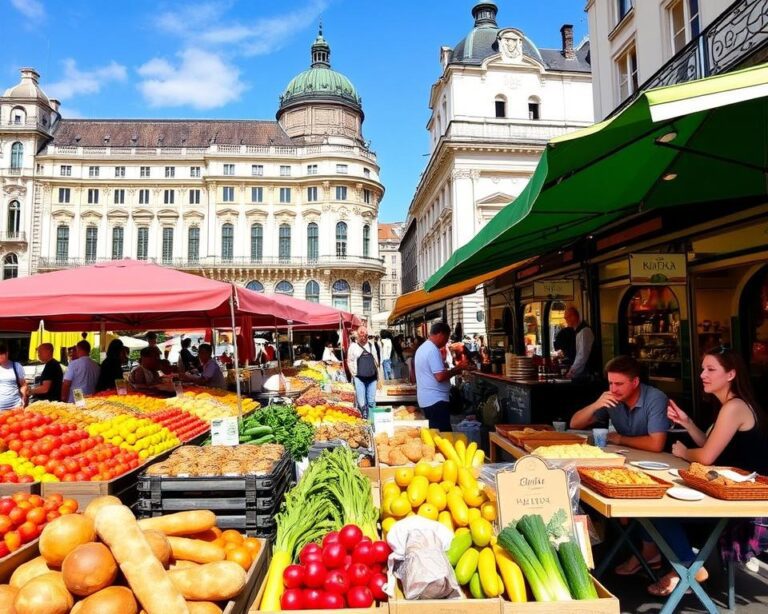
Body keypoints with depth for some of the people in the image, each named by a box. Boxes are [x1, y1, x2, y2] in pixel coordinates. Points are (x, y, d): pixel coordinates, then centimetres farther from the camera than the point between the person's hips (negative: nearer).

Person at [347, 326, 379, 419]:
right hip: (359, 378, -3)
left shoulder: (371, 345, 11)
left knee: (372, 400, 8)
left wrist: (377, 373, 14)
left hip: (372, 378, 4)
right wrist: (354, 374, -5)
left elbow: (376, 360, 16)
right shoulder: (353, 346, -1)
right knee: (361, 401, -5)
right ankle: (364, 416, 4)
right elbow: (349, 361, 0)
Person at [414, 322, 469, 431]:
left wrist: (454, 370, 16)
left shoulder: (422, 348, 16)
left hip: (426, 399, 10)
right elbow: (440, 376, -24)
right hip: (436, 400, -10)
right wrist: (458, 368, -10)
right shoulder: (433, 349, -17)